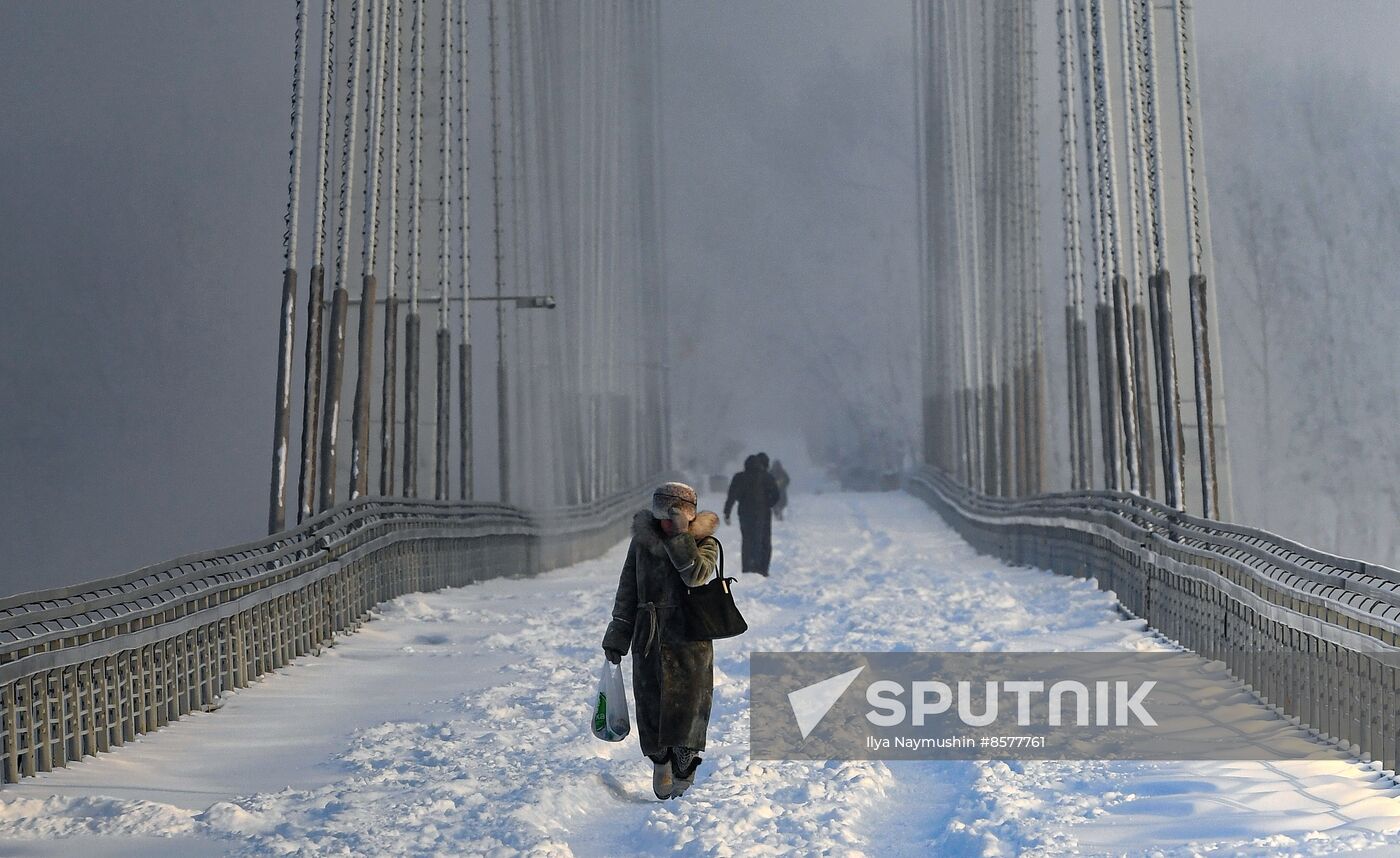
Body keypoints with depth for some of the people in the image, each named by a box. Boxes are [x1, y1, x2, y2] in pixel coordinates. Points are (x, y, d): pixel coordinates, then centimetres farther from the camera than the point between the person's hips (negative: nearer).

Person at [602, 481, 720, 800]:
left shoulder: (705, 542, -2)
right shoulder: (642, 540, 3)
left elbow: (695, 575, -23)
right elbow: (627, 592, 8)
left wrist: (680, 534, -23)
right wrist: (617, 638, 7)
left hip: (690, 636, -2)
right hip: (650, 638, 2)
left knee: (687, 702, -7)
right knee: (651, 704, 4)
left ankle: (684, 765, 12)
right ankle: (660, 762, 26)